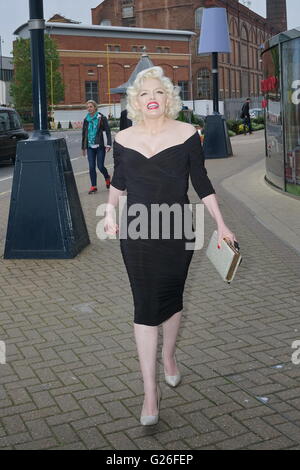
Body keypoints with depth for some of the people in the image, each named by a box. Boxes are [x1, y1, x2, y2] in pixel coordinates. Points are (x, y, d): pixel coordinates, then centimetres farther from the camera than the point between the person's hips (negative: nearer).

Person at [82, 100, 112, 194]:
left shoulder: (102, 118, -3)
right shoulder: (86, 120, 10)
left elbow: (108, 132, -4)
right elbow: (84, 134, 18)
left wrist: (109, 145, -13)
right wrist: (83, 147, 18)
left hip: (100, 146, -4)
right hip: (90, 147, 4)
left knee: (100, 166, -4)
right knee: (91, 167, -1)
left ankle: (107, 178, 27)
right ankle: (93, 186, 7)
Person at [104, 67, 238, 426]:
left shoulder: (186, 134, -2)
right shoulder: (123, 139, 2)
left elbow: (201, 182, 3)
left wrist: (221, 224, 0)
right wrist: (110, 209, 5)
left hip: (177, 232, 0)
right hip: (137, 234, 1)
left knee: (172, 299, 12)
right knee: (145, 309, -2)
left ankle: (168, 355, 42)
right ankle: (150, 392, 5)